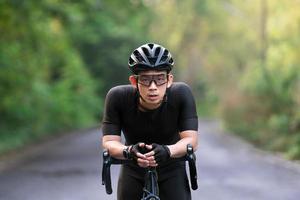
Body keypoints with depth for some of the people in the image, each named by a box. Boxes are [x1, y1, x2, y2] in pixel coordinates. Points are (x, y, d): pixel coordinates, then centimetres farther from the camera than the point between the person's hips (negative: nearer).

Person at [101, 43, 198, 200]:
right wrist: (128, 151, -47)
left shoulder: (182, 94, -24)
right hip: (133, 172, 1)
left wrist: (167, 151, -46)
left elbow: (191, 139, -26)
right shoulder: (117, 97, -24)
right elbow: (109, 142, -25)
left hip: (171, 171, -1)